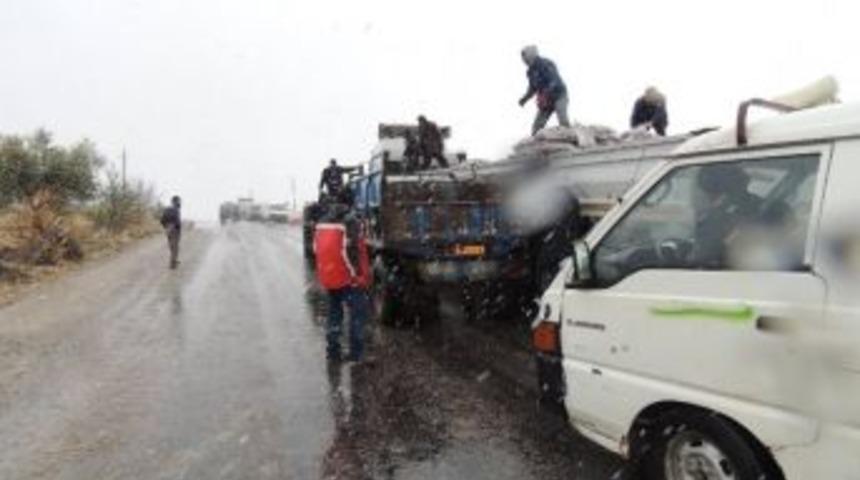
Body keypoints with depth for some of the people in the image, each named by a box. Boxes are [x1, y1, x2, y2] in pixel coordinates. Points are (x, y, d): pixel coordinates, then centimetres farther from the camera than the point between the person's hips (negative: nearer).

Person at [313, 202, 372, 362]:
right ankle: (355, 353, 5)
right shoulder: (349, 222, -16)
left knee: (334, 313, 20)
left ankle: (332, 351, 24)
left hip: (328, 278, 7)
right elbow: (352, 252, -20)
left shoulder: (321, 223, 8)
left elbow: (317, 250, 13)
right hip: (349, 278, -7)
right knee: (357, 313, 5)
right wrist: (362, 276, -11)